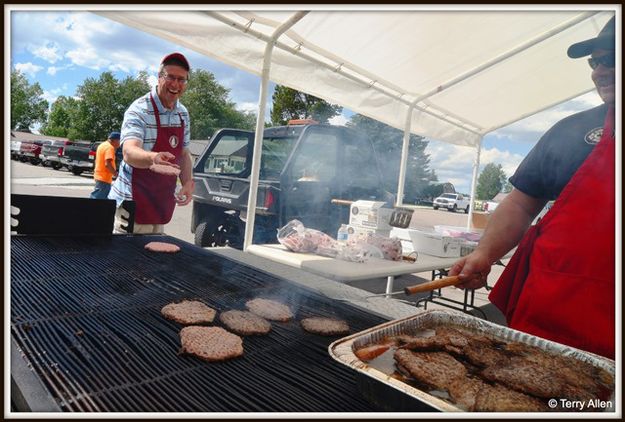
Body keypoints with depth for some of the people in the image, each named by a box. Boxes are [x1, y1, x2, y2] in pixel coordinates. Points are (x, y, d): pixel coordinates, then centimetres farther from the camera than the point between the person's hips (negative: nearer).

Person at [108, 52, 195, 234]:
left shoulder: (183, 113, 9)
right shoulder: (139, 110, -13)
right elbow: (129, 153, -28)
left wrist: (188, 183, -4)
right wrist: (152, 158, -50)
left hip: (162, 204, 7)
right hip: (134, 203, -6)